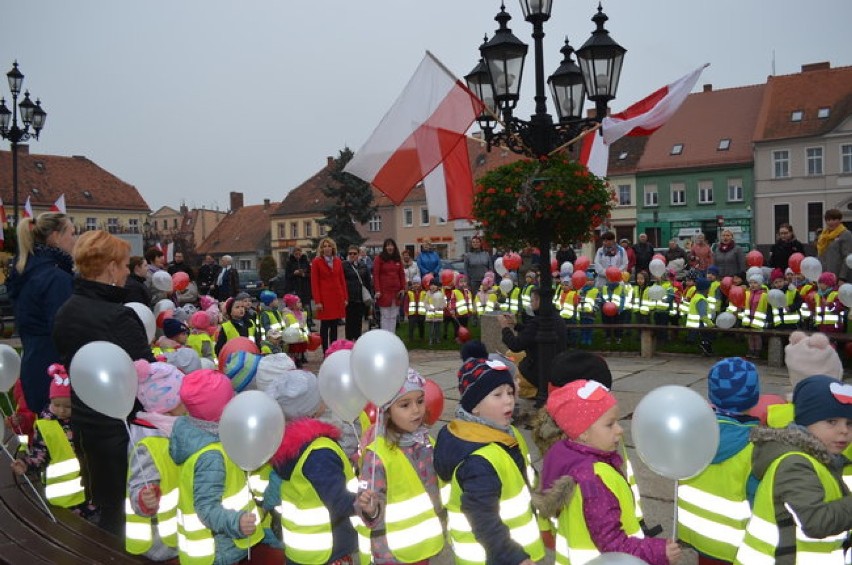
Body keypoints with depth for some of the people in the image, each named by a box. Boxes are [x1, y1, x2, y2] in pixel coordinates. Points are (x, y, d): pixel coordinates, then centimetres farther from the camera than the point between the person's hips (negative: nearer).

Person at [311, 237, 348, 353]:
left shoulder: (338, 261, 11)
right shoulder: (317, 262, -1)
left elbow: (342, 280, 13)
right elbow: (314, 282, -4)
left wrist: (345, 297, 7)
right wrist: (317, 301, -10)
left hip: (337, 297, 4)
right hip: (324, 298, -4)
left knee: (334, 326, 8)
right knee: (325, 326, -1)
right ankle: (325, 352, 4)